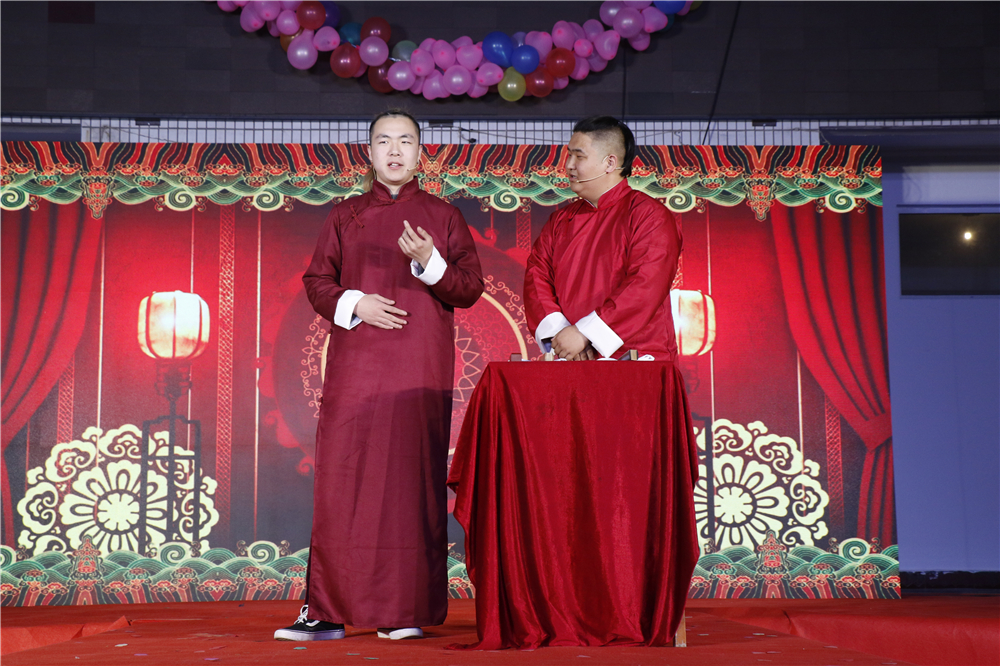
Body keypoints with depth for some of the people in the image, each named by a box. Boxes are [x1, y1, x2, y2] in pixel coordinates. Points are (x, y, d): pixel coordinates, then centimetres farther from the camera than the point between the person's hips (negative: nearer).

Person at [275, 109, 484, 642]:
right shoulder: (346, 216, 14)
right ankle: (327, 611, 0)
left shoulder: (443, 217, 11)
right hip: (356, 363, 1)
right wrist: (353, 304, -7)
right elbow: (316, 281, 12)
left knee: (412, 476, -4)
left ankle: (407, 610, 0)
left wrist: (430, 263, -14)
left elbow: (470, 289, 5)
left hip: (421, 366, -1)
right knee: (343, 478, -4)